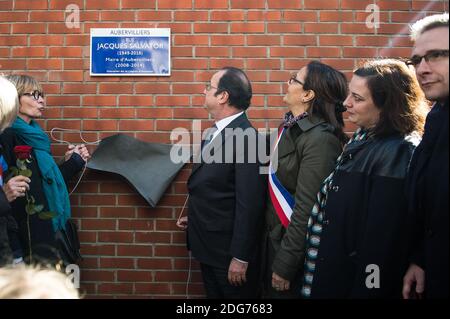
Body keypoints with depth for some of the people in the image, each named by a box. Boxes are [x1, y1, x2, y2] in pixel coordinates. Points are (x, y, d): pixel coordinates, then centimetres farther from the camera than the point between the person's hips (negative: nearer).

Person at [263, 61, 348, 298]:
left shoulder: (319, 139, -22)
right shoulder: (291, 126, 4)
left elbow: (307, 209, -23)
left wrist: (285, 265, -20)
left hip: (295, 246, -8)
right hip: (275, 236, 8)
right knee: (271, 292, 20)